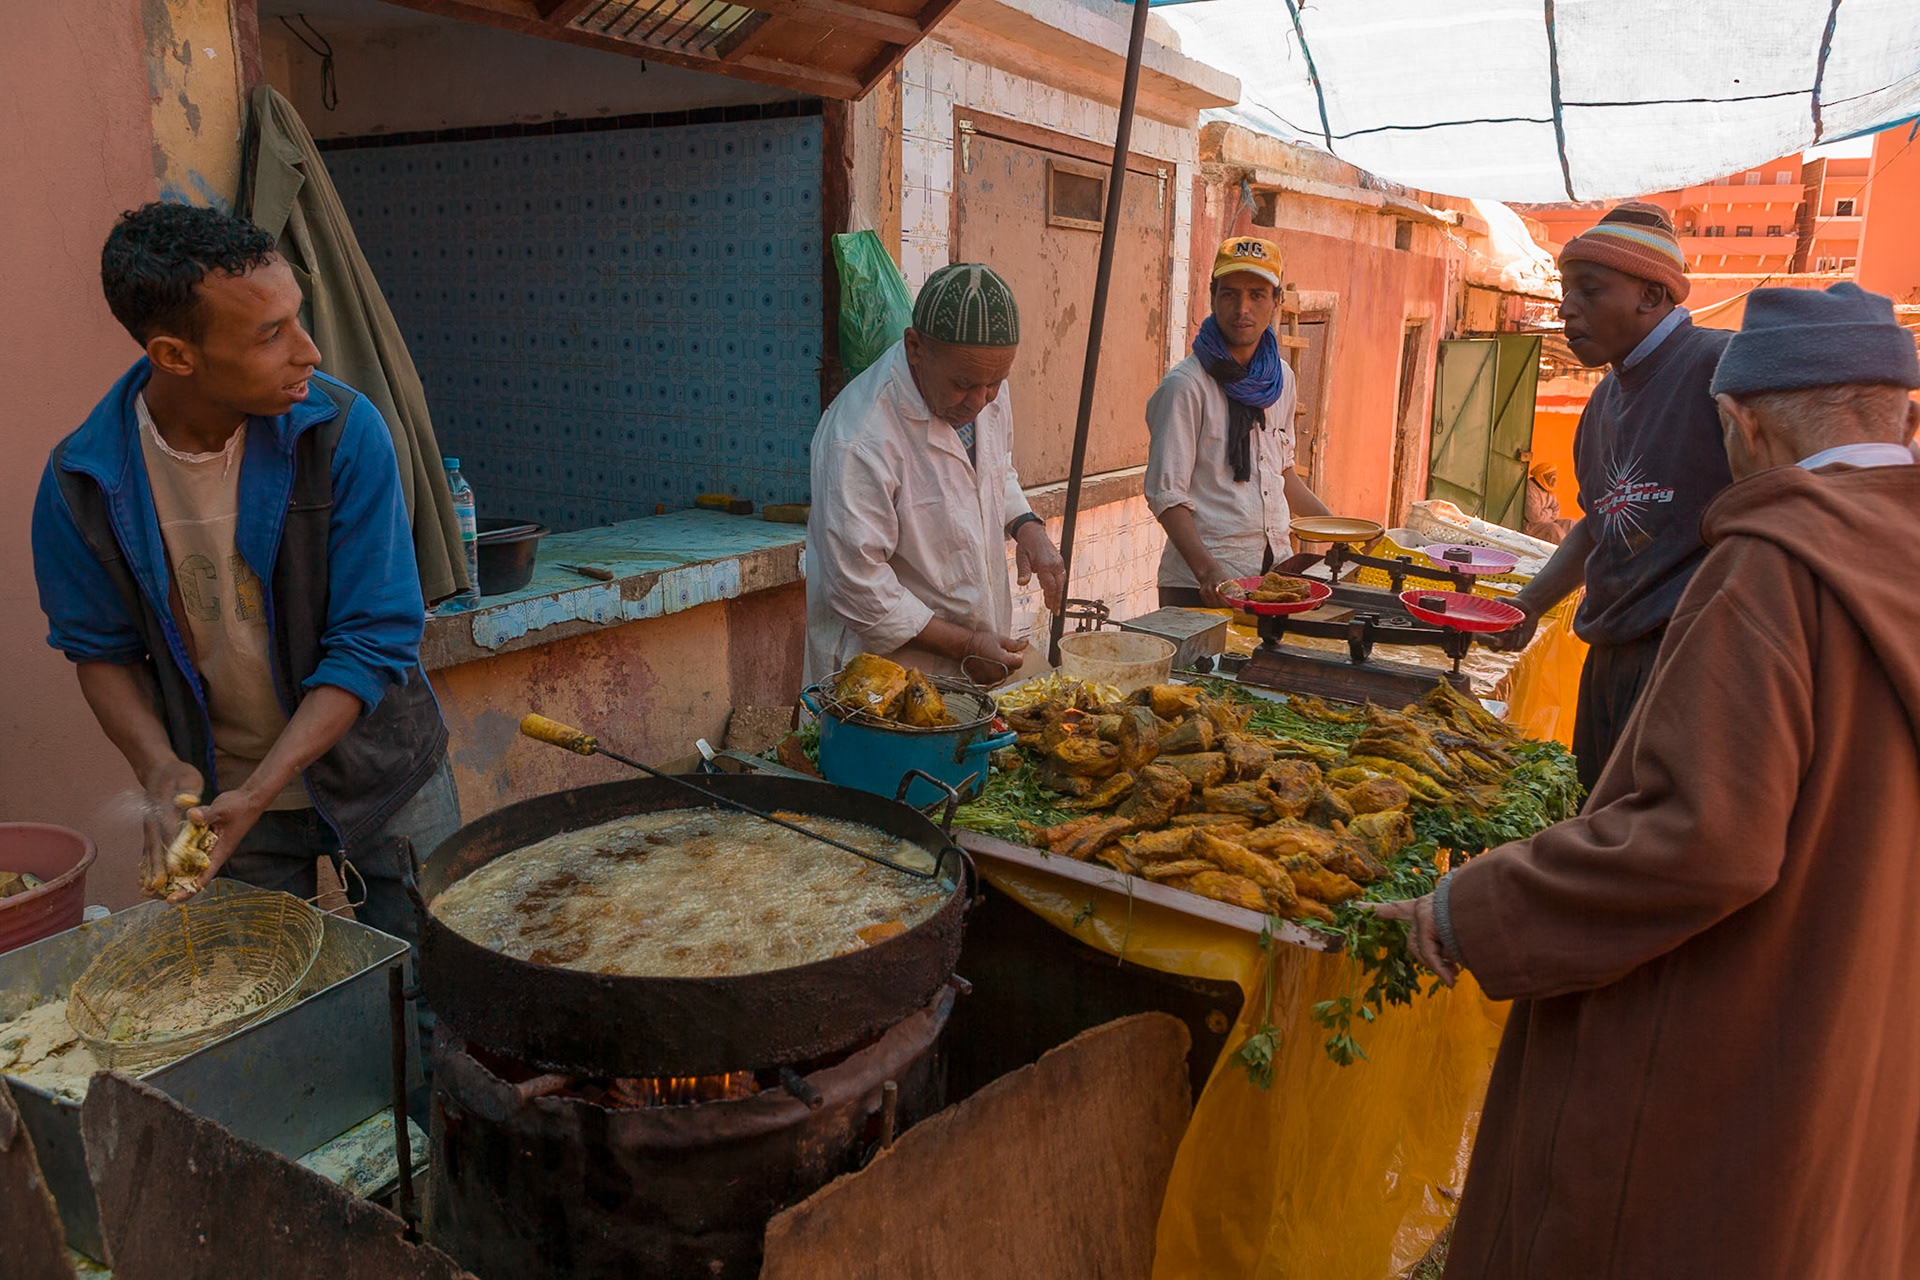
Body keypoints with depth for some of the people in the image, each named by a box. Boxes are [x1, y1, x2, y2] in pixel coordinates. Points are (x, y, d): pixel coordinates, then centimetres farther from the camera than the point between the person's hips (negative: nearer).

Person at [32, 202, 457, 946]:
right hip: (219, 791, 1)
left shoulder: (344, 431, -20)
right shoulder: (83, 483, -14)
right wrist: (161, 769, -17)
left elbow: (373, 641, -18)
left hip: (379, 773, -1)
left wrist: (256, 793, -23)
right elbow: (101, 650, 1)